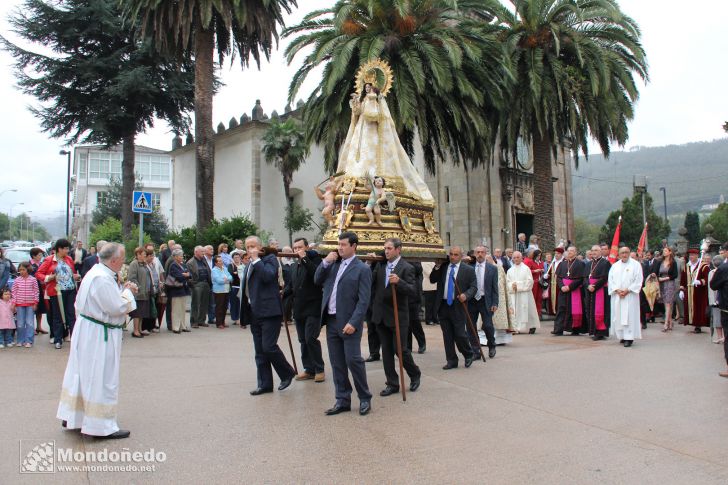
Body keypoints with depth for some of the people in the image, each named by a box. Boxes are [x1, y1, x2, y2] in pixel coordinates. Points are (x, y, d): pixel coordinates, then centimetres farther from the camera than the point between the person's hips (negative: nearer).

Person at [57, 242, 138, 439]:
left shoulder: (98, 272, 8)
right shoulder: (102, 279, -24)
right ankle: (102, 426, 9)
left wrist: (124, 290, 4)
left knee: (83, 375, 20)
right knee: (102, 379, -1)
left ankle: (71, 417, 34)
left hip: (89, 332, 11)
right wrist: (127, 291, -9)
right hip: (98, 335, -11)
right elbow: (116, 307, -25)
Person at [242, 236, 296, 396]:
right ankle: (265, 384, 16)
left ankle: (287, 373, 9)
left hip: (269, 311, -8)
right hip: (254, 313, 8)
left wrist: (256, 259, -16)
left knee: (268, 346, -12)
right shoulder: (250, 265, 19)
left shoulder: (270, 259, -4)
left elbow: (268, 276, -23)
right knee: (260, 351, 9)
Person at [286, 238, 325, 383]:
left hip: (313, 308, -7)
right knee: (303, 341, 11)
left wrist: (304, 258, -25)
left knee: (310, 339, -11)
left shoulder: (315, 260, -7)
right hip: (299, 308, 7)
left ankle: (319, 370, 4)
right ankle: (309, 369, 21)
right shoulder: (295, 265, 14)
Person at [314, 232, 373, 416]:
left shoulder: (362, 269, -6)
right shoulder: (333, 264, 14)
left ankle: (365, 399, 11)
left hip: (348, 322, -6)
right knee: (337, 363, 9)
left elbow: (364, 300, -12)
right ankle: (342, 400, 19)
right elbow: (317, 281, 10)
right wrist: (325, 262, -1)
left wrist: (353, 323, -20)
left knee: (353, 360, -5)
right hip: (331, 320, 6)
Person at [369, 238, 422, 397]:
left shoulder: (407, 268, -8)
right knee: (386, 351, 9)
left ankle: (415, 375, 26)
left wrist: (399, 281, -32)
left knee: (400, 349, 0)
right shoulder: (380, 265, 7)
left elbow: (413, 291, -16)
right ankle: (392, 384, 20)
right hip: (381, 316, 5)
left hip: (398, 316, -5)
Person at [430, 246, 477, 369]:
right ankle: (451, 360, 21)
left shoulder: (468, 270, 0)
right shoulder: (442, 267, 9)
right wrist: (437, 267, -6)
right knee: (447, 335, 9)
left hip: (458, 307, -4)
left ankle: (468, 355, 24)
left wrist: (466, 295, -20)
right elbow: (432, 280, 5)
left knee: (460, 334, -3)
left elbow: (474, 287, -2)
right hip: (443, 306, 4)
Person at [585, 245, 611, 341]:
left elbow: (604, 277, -14)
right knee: (591, 311, 7)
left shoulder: (605, 262, -5)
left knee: (599, 311, -7)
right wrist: (588, 285, -10)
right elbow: (586, 277, 9)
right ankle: (594, 332, 14)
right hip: (590, 291, 7)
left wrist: (595, 286, -18)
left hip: (600, 290, -7)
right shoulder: (589, 263, 15)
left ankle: (601, 332, -1)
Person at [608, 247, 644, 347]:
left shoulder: (635, 264, 1)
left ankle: (629, 338, -7)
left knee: (629, 316, -7)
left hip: (630, 295, -4)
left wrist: (627, 290, -14)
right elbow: (610, 279, 7)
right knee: (618, 316, 4)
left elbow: (638, 280, -6)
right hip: (617, 295, 4)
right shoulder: (615, 265, 12)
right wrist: (617, 290, -8)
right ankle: (622, 336, 13)